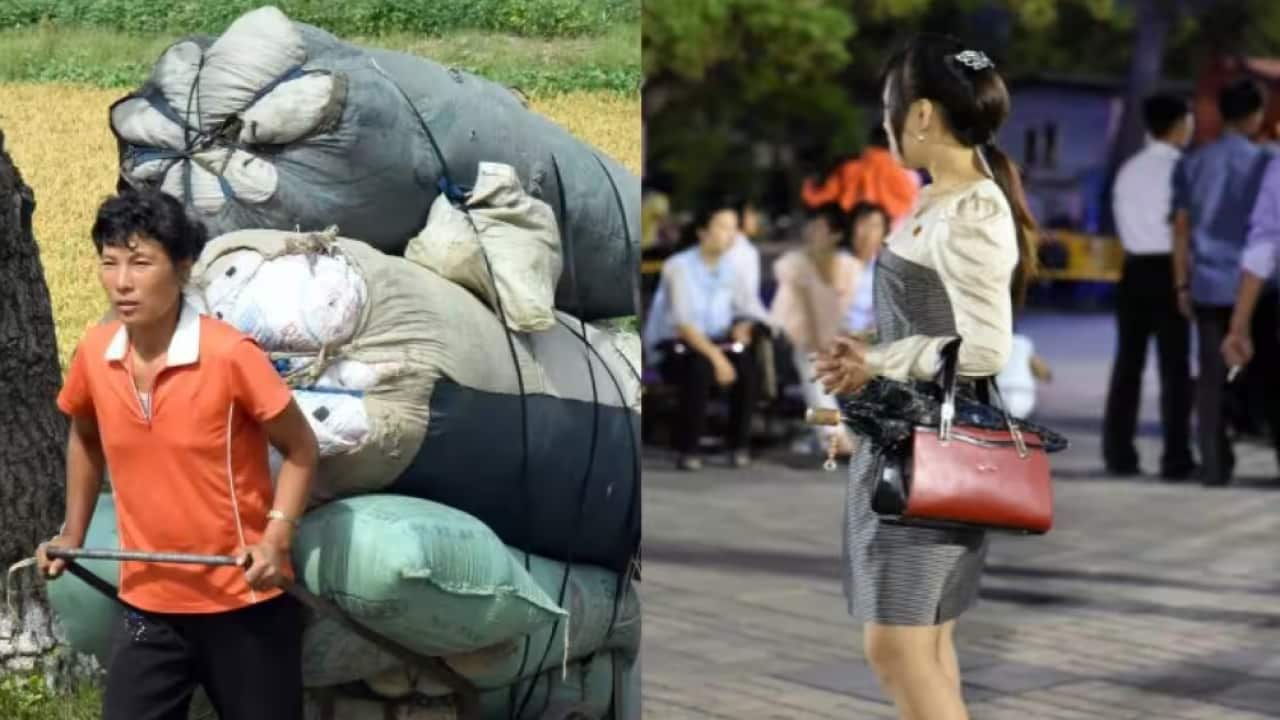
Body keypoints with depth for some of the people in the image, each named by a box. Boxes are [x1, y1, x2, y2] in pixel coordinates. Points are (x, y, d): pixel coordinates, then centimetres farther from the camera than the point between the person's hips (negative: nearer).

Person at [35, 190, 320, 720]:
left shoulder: (230, 355, -18)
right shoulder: (93, 354, -3)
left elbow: (300, 449, -6)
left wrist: (276, 539, -18)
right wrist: (73, 533, 16)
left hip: (243, 603, -4)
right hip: (147, 603, 4)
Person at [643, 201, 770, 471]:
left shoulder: (729, 270, 3)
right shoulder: (679, 267, -14)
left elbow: (752, 310, 12)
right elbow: (682, 322, -22)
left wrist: (743, 326, -13)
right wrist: (715, 356, -32)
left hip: (715, 343, 5)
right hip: (673, 348, -5)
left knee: (749, 366, -25)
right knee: (700, 368, -36)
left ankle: (738, 444, -9)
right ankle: (687, 449, -23)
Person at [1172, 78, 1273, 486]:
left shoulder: (1192, 163, 6)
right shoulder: (1262, 164, -6)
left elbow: (1181, 229, 6)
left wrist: (1182, 286, 11)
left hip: (1208, 285, 3)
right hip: (1252, 284, -3)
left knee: (1212, 376, 4)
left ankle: (1215, 464, 1)